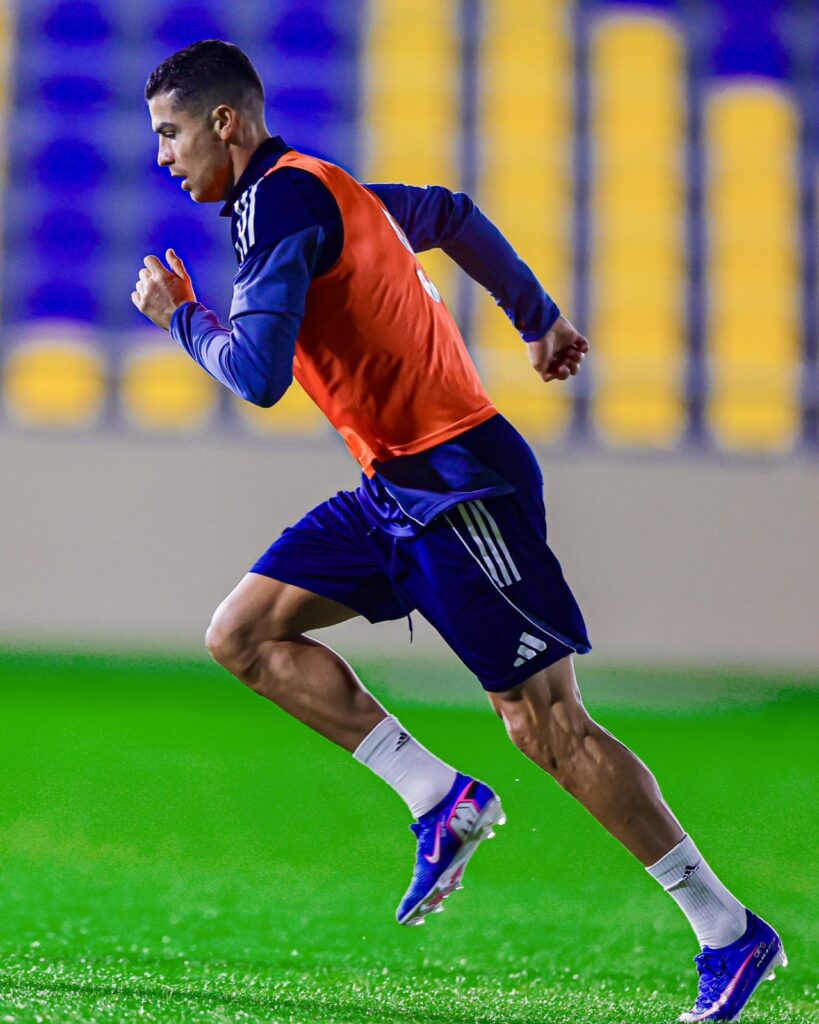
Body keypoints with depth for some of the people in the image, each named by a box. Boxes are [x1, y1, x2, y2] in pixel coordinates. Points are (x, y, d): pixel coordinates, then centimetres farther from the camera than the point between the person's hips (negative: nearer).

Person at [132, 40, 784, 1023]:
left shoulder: (282, 199, -15)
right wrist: (537, 318, 37)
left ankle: (731, 931, 0)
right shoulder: (322, 191, 15)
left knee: (548, 727, -8)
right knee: (242, 634, 4)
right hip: (396, 487, 10)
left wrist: (180, 317, -6)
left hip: (457, 480, -10)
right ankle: (442, 800, 2)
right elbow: (453, 214, 31)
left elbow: (257, 373, -25)